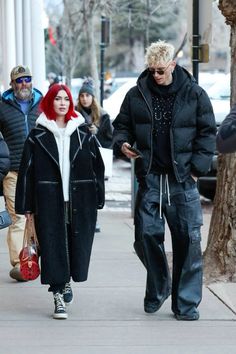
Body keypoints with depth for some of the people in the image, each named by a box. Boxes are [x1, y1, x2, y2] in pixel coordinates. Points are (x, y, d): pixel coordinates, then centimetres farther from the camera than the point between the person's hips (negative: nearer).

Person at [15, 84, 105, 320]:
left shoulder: (83, 132, 8)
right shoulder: (38, 135, 3)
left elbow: (97, 166, 9)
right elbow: (26, 171, 2)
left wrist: (98, 199, 3)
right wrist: (26, 205, -3)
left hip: (80, 200, 2)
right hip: (49, 201, -2)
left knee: (79, 245, 8)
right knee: (53, 246, -4)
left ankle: (67, 281, 35)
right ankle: (58, 295, 3)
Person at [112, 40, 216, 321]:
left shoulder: (194, 94, 1)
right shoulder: (136, 95, 5)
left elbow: (207, 132, 5)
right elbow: (122, 125, 15)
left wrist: (197, 168, -4)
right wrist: (122, 143, -7)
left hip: (182, 180, -1)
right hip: (150, 178, 2)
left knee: (188, 239, -2)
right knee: (146, 235, 1)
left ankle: (186, 303, 7)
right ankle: (158, 287, 25)